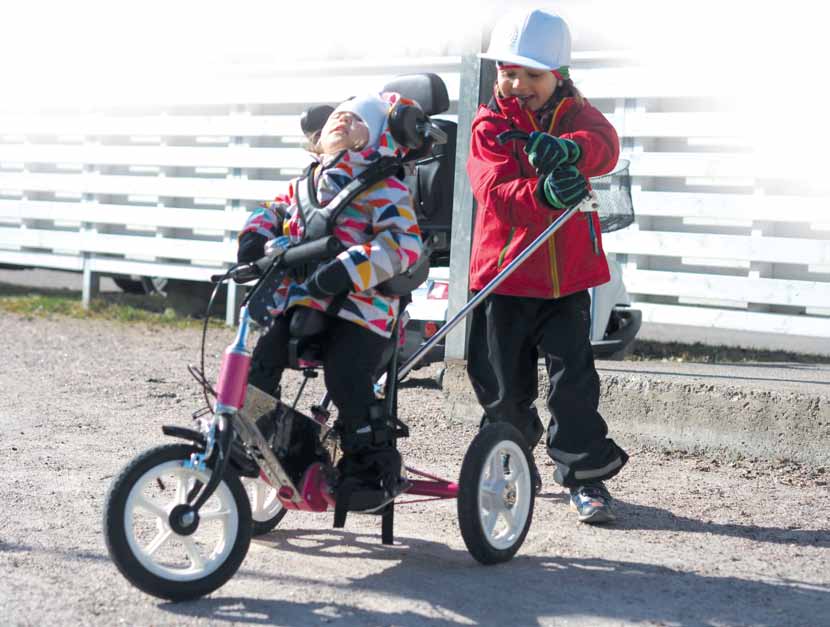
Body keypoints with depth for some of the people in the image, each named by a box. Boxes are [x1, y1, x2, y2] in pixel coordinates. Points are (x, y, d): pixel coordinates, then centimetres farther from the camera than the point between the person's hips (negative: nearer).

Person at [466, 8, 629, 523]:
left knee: (573, 375, -5)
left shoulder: (575, 114, 3)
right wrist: (542, 193, -41)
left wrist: (569, 149, -45)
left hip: (567, 275, 0)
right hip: (505, 274, 0)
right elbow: (495, 192, -19)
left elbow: (605, 144, -21)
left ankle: (586, 474, 5)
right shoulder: (489, 126, -2)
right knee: (502, 385, 9)